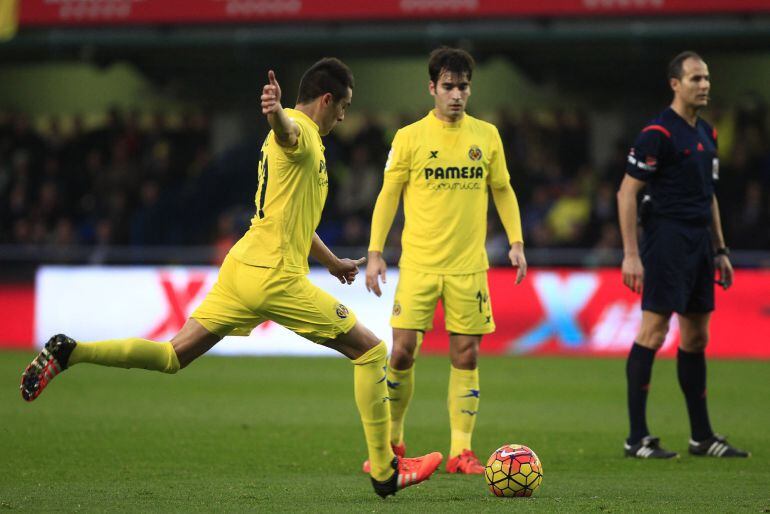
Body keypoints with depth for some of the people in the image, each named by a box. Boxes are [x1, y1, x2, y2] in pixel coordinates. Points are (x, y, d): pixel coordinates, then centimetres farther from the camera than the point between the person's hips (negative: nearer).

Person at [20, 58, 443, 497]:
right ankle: (385, 471, 1)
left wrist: (332, 262, 49)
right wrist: (277, 113, -62)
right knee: (371, 351, -1)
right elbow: (285, 130, -37)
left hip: (240, 270, 10)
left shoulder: (300, 136, 23)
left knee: (171, 357, 9)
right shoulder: (301, 132, -9)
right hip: (277, 278, -10)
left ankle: (68, 353, -5)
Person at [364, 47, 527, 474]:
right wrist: (375, 252, -2)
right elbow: (388, 195, 3)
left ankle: (461, 451, 5)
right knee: (403, 350, -6)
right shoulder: (409, 138, -1)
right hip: (419, 263, -2)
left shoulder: (486, 135, 6)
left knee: (466, 356, 0)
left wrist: (516, 241, 5)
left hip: (468, 266, 2)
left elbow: (503, 190, 15)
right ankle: (391, 442, 11)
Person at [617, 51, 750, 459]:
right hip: (666, 239, -8)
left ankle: (702, 436, 17)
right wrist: (630, 254, -17)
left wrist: (720, 250, 19)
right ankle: (637, 438, -6)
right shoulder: (658, 133, -11)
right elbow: (627, 192, -12)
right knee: (653, 332, -9)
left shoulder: (706, 134, 15)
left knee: (696, 337, 11)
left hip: (699, 244, 8)